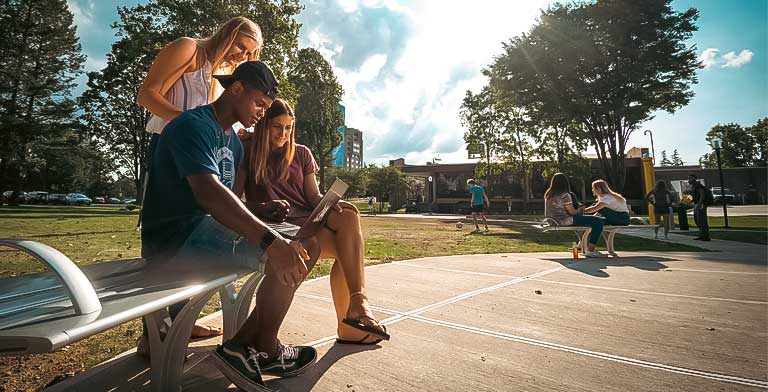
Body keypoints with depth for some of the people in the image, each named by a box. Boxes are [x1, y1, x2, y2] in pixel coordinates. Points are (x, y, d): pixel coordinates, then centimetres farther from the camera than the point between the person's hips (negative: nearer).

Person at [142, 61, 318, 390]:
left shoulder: (234, 142, 18)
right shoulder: (193, 125, -12)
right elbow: (207, 192, -30)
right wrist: (270, 240, -39)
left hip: (206, 228, 10)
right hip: (175, 236, -10)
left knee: (296, 248, 7)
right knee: (291, 253, -22)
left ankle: (241, 345, 4)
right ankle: (265, 350, 3)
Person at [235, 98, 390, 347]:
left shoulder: (302, 154, 20)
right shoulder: (248, 153, 11)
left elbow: (314, 196, 12)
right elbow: (235, 200, 2)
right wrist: (265, 206, -19)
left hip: (308, 218, 4)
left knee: (349, 216, -29)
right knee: (348, 249, -27)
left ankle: (358, 300, -30)